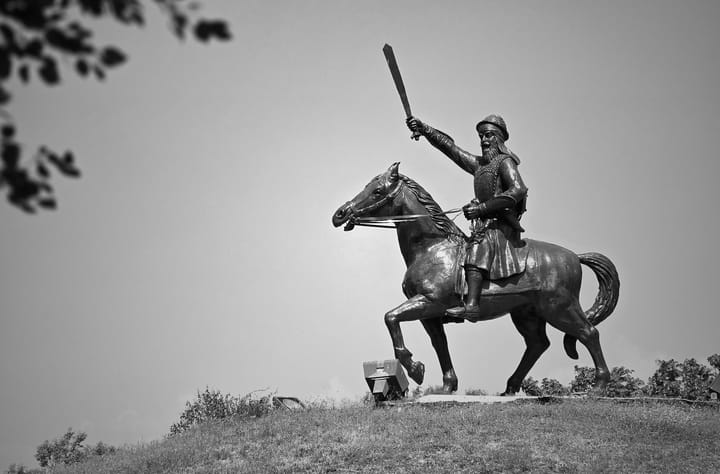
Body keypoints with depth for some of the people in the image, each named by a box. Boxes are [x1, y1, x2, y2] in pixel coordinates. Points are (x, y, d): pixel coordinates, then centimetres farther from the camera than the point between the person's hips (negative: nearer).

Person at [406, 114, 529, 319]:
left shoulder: (505, 162, -4)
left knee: (478, 243, -33)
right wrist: (424, 129, 11)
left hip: (503, 227, -10)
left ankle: (471, 304, -49)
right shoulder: (479, 164, 20)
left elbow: (519, 190, -20)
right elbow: (449, 146, 22)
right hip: (486, 226, 10)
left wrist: (482, 208, -22)